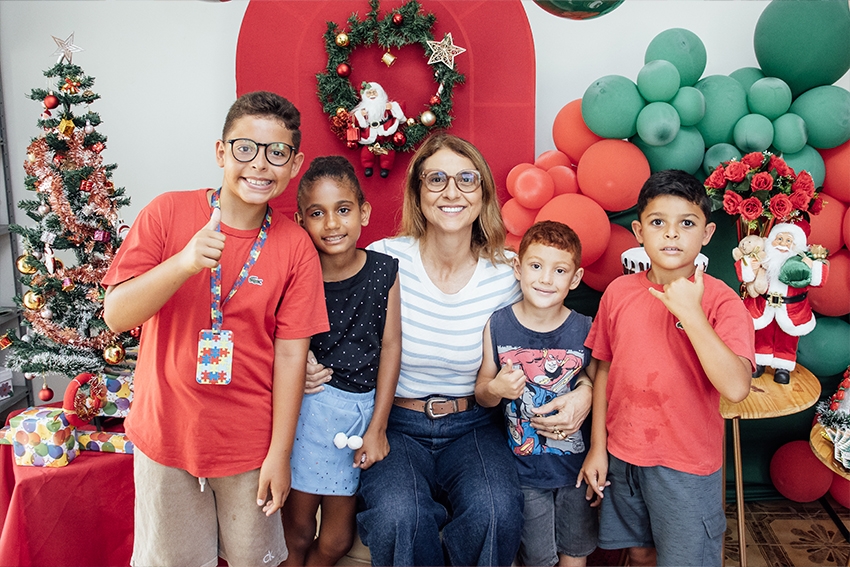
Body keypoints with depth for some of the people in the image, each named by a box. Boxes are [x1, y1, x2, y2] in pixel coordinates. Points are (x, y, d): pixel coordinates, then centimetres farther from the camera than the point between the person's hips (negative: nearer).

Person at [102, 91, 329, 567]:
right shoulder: (168, 214, -9)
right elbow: (116, 315, -14)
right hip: (166, 434, 0)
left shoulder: (296, 248, -9)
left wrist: (280, 454, -7)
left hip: (249, 444, 0)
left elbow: (290, 354, -8)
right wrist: (183, 263, -31)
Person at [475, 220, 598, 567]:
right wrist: (495, 389, -22)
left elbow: (597, 385, 4)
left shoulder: (585, 330, -11)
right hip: (524, 465, -1)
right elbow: (481, 394, -2)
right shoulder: (497, 326, -11)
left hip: (576, 461, 1)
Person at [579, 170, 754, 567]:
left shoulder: (721, 301, -15)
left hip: (687, 465, -3)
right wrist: (597, 446, 6)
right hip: (622, 456, 4)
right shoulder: (619, 292, -4)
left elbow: (736, 387, -28)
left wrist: (690, 313, -31)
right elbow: (605, 371, 4)